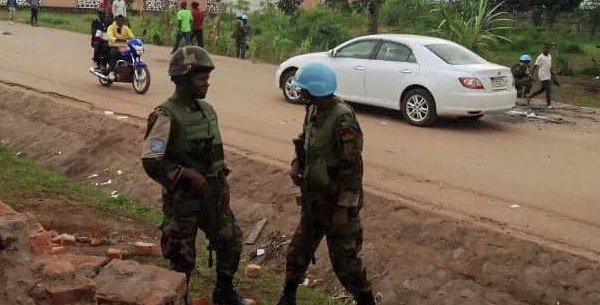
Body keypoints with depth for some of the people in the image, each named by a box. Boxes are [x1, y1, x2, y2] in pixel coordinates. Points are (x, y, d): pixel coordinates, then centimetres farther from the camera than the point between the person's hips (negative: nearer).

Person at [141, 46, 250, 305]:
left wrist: (222, 183, 15)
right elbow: (151, 162, -22)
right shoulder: (166, 117, -19)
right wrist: (187, 175, -26)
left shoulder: (207, 110, 5)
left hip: (213, 195, 7)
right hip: (183, 199, -7)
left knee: (231, 241, 16)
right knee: (182, 258, 6)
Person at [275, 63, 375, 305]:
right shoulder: (313, 110, 1)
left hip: (337, 202, -8)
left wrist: (344, 208, -23)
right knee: (299, 249, 20)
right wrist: (296, 163, 0)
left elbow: (352, 169, -24)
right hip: (313, 198, 8)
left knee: (344, 260, 4)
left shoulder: (343, 119, -24)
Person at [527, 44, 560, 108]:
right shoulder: (540, 57, -11)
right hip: (543, 76, -8)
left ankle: (530, 97, 26)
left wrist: (553, 75, 23)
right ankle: (548, 104, 2)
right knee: (548, 90, -9)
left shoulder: (550, 56, 13)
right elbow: (535, 66, -10)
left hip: (548, 76, 8)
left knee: (543, 89, 15)